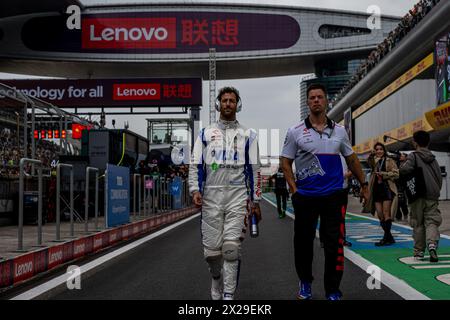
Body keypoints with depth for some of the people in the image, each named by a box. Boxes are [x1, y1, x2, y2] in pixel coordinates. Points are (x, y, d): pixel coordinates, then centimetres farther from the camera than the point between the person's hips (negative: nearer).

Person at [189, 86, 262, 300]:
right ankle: (216, 286, 30)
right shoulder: (206, 134, 11)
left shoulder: (248, 135, 10)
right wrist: (195, 190, -8)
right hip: (211, 196, 1)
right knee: (212, 249, 3)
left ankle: (228, 295, -4)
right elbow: (196, 165, 7)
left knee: (231, 247, -12)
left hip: (237, 196, -1)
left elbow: (254, 170, 9)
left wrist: (255, 201, 5)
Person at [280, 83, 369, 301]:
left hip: (334, 195, 1)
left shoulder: (339, 131, 8)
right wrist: (294, 189, -6)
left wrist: (363, 184, 18)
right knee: (303, 242, 9)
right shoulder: (295, 132, 2)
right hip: (305, 197, -1)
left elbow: (352, 159, 17)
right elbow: (285, 162, 3)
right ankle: (305, 282, 30)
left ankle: (333, 291, 11)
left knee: (334, 244, -1)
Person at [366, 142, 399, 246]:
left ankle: (386, 237, -6)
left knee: (386, 213, -10)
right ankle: (390, 238, 14)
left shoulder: (390, 161, 6)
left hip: (387, 188, -4)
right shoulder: (374, 161, 15)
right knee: (380, 215, 4)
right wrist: (371, 155, -28)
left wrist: (383, 174, -11)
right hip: (376, 189, 4)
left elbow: (396, 174, -2)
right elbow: (369, 161, -9)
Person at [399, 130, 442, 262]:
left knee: (418, 224, 6)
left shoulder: (414, 155, -4)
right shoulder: (433, 158, 12)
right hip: (432, 196, 3)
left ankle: (419, 252, 11)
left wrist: (402, 166, 1)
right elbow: (439, 177, 13)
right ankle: (432, 243, -24)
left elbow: (406, 169, -21)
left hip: (418, 196, -3)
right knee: (432, 222, 2)